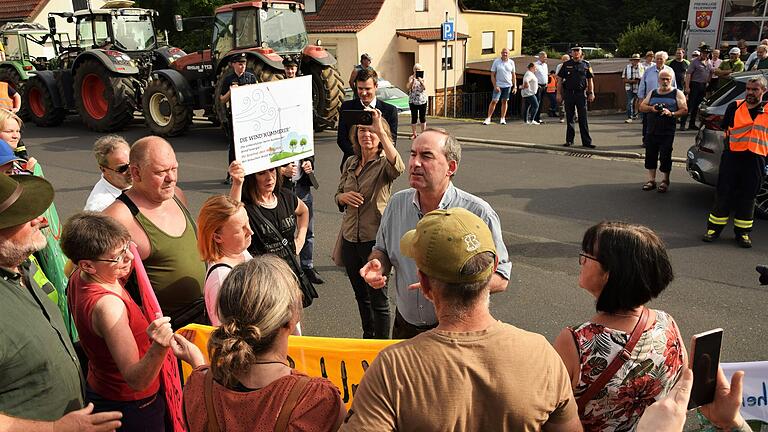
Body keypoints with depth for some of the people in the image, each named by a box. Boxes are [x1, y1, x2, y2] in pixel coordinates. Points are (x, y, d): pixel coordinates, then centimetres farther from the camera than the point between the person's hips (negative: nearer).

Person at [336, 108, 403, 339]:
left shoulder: (384, 164, -10)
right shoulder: (351, 163, 8)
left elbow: (398, 167, -35)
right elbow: (337, 196, 16)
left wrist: (380, 130, -39)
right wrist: (344, 196, -8)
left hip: (375, 238, -6)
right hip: (350, 238, 6)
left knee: (378, 298, 5)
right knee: (360, 294, 22)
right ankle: (367, 338, 41)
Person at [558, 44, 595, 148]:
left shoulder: (586, 64, 8)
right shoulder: (566, 65, 6)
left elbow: (590, 80, 10)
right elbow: (560, 80, 5)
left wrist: (591, 93, 1)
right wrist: (559, 94, -2)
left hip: (581, 94, 0)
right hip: (568, 94, 0)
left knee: (583, 118, -2)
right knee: (569, 118, 5)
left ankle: (586, 141, 0)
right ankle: (569, 140, 14)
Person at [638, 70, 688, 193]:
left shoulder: (677, 94, 4)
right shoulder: (652, 93, 16)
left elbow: (684, 110, -2)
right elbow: (642, 107, 13)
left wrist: (671, 114, -18)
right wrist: (651, 108, -7)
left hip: (667, 132, -4)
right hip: (652, 131, 4)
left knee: (665, 156, -5)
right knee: (650, 155, 5)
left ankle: (665, 181, 9)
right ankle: (651, 180, 15)